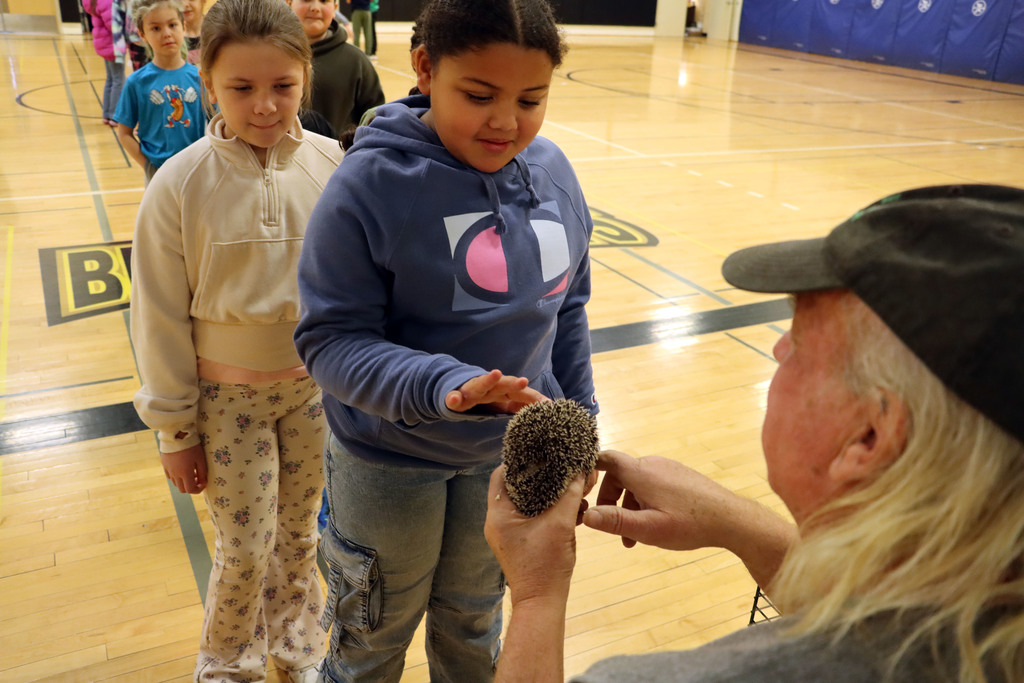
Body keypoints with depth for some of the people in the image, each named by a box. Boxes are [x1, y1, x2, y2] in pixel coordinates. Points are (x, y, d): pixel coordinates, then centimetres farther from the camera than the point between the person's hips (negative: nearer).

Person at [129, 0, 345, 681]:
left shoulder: (332, 164, -10)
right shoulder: (180, 185, -14)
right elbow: (161, 319, -7)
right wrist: (176, 429, -2)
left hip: (317, 385, 2)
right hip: (229, 396, -1)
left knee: (300, 532, 18)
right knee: (245, 551, 7)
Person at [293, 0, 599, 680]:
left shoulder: (553, 171, -6)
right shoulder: (370, 183, -21)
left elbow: (569, 308, 4)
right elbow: (330, 338, -21)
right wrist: (444, 387, -36)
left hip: (512, 454, 4)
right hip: (390, 464, -3)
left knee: (473, 621, 27)